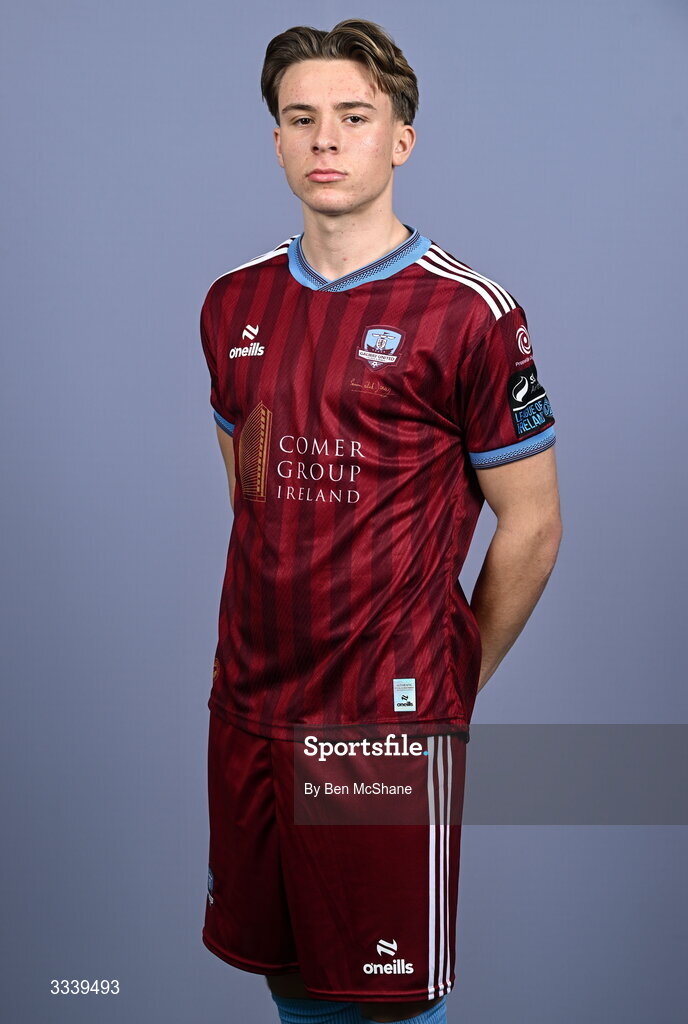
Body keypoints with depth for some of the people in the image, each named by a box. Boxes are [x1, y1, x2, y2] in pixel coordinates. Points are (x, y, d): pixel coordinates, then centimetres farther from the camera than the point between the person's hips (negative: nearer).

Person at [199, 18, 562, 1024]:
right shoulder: (234, 304, 7)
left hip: (386, 723, -5)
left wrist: (452, 684, 3)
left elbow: (530, 528, -5)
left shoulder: (467, 314, -10)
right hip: (246, 709, 5)